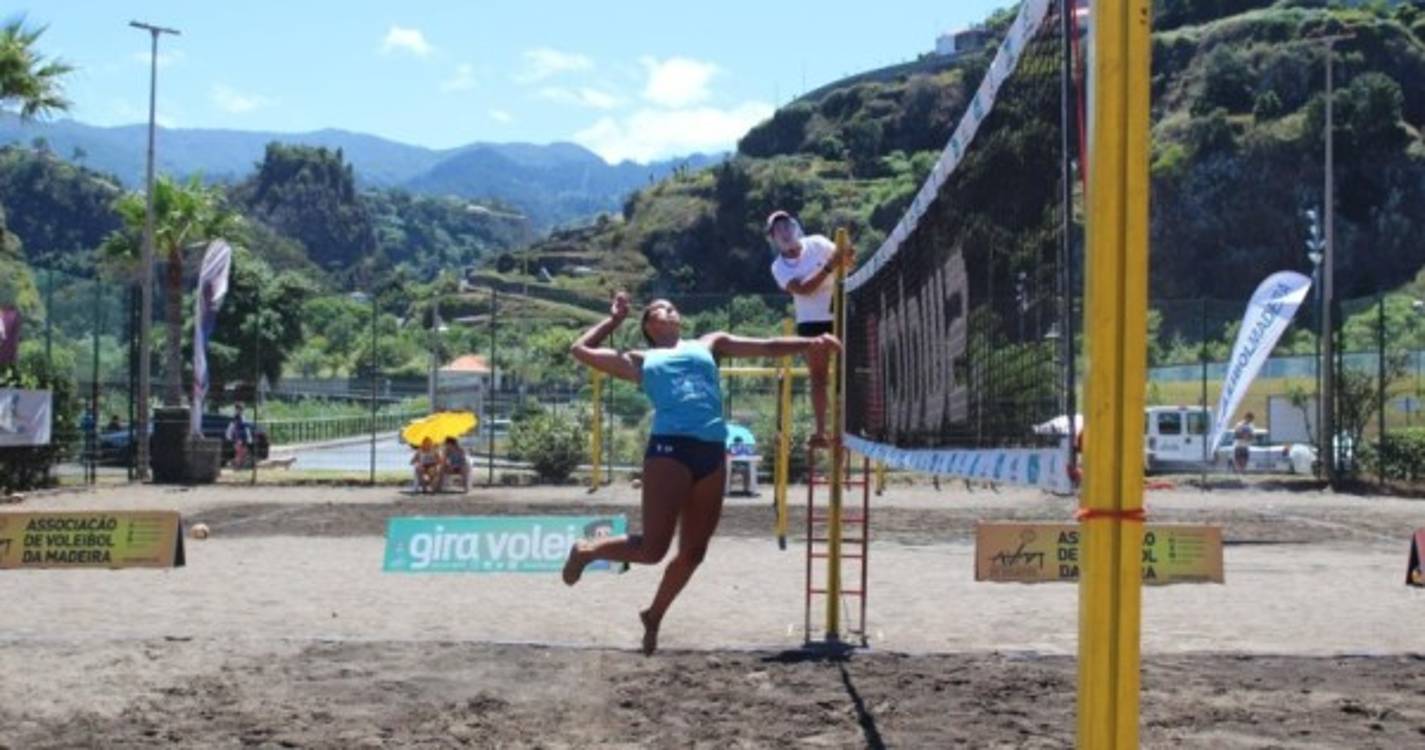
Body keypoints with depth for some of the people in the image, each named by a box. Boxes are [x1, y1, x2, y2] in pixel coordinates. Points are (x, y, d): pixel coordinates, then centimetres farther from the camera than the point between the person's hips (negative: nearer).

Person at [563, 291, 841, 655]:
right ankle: (586, 550, 15)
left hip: (712, 452, 4)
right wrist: (615, 318, 31)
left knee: (693, 552, 6)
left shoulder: (709, 344, 26)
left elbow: (766, 347, 22)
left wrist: (811, 343, 12)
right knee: (652, 548, -10)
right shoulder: (640, 360, 20)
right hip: (669, 447, -3)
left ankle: (654, 616, 26)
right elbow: (581, 349, 22)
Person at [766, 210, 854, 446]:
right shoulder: (779, 267, -4)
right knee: (818, 376, 3)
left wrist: (847, 256, -32)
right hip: (811, 321, 1)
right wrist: (828, 268, -29)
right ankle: (821, 430, 5)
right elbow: (803, 289, -18)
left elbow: (846, 260, -7)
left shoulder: (817, 244, -4)